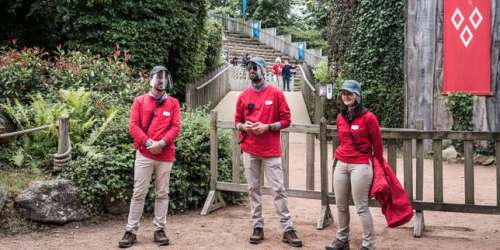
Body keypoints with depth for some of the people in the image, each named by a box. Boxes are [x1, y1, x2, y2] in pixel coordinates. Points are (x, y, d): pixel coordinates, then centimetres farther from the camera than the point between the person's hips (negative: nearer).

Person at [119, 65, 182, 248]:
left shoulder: (173, 103, 8)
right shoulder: (140, 101, 7)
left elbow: (176, 127, 0)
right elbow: (133, 125, -1)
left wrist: (162, 143, -14)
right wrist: (148, 142, -14)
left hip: (165, 155, 1)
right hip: (144, 153, -1)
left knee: (162, 193, 6)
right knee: (139, 193, 0)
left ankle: (159, 230, 13)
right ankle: (131, 231, 4)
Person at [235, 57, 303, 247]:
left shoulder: (276, 93, -1)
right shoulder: (243, 96, 8)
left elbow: (286, 120, -1)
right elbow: (237, 121, 14)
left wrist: (267, 127, -14)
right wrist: (243, 126, -8)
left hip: (271, 150, -3)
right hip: (249, 150, 3)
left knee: (278, 189, -3)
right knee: (253, 189, 5)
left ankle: (288, 229, 1)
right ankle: (257, 227, 13)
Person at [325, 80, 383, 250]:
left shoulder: (368, 117, -9)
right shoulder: (340, 117, 9)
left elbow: (377, 144, -2)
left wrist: (379, 165, 4)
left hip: (361, 166, -6)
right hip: (341, 165, 6)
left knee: (361, 207, -4)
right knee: (341, 206, 13)